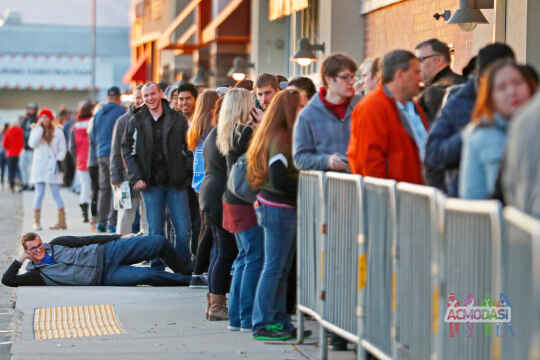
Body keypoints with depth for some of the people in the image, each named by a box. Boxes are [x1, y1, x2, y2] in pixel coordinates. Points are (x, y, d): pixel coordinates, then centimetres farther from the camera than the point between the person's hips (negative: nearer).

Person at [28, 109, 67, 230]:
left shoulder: (58, 132, 6)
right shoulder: (36, 130, 8)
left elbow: (63, 149, 6)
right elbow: (32, 144, -10)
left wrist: (59, 160, -8)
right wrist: (40, 127, -10)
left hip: (53, 166, -1)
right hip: (39, 166, 1)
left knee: (55, 193, -4)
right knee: (39, 193, -2)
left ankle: (62, 221, -2)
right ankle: (37, 221, 2)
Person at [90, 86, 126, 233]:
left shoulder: (99, 113, 12)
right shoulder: (121, 111, -7)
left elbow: (93, 136, 17)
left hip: (101, 154, 6)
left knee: (104, 188, 13)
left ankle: (101, 221, 12)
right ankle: (112, 222, -8)